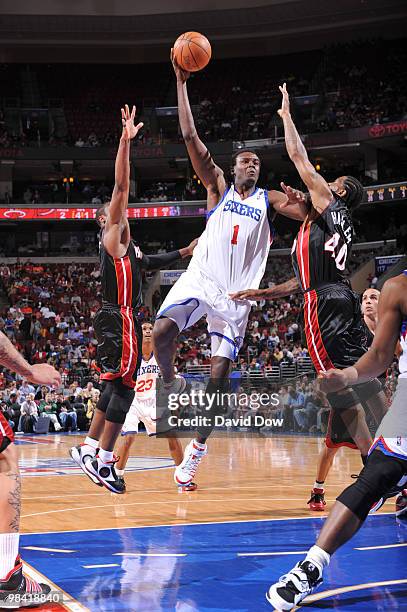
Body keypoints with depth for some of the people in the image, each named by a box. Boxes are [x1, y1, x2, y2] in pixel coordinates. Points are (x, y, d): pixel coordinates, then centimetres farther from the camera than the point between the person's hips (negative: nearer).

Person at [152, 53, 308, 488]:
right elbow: (190, 137, 1)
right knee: (161, 330, -28)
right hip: (200, 278, 0)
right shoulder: (218, 187, 10)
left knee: (218, 375, -3)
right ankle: (171, 384, 4)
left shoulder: (268, 200, 11)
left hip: (236, 293, 0)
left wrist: (300, 203, -29)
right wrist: (181, 83, -5)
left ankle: (196, 451, 11)